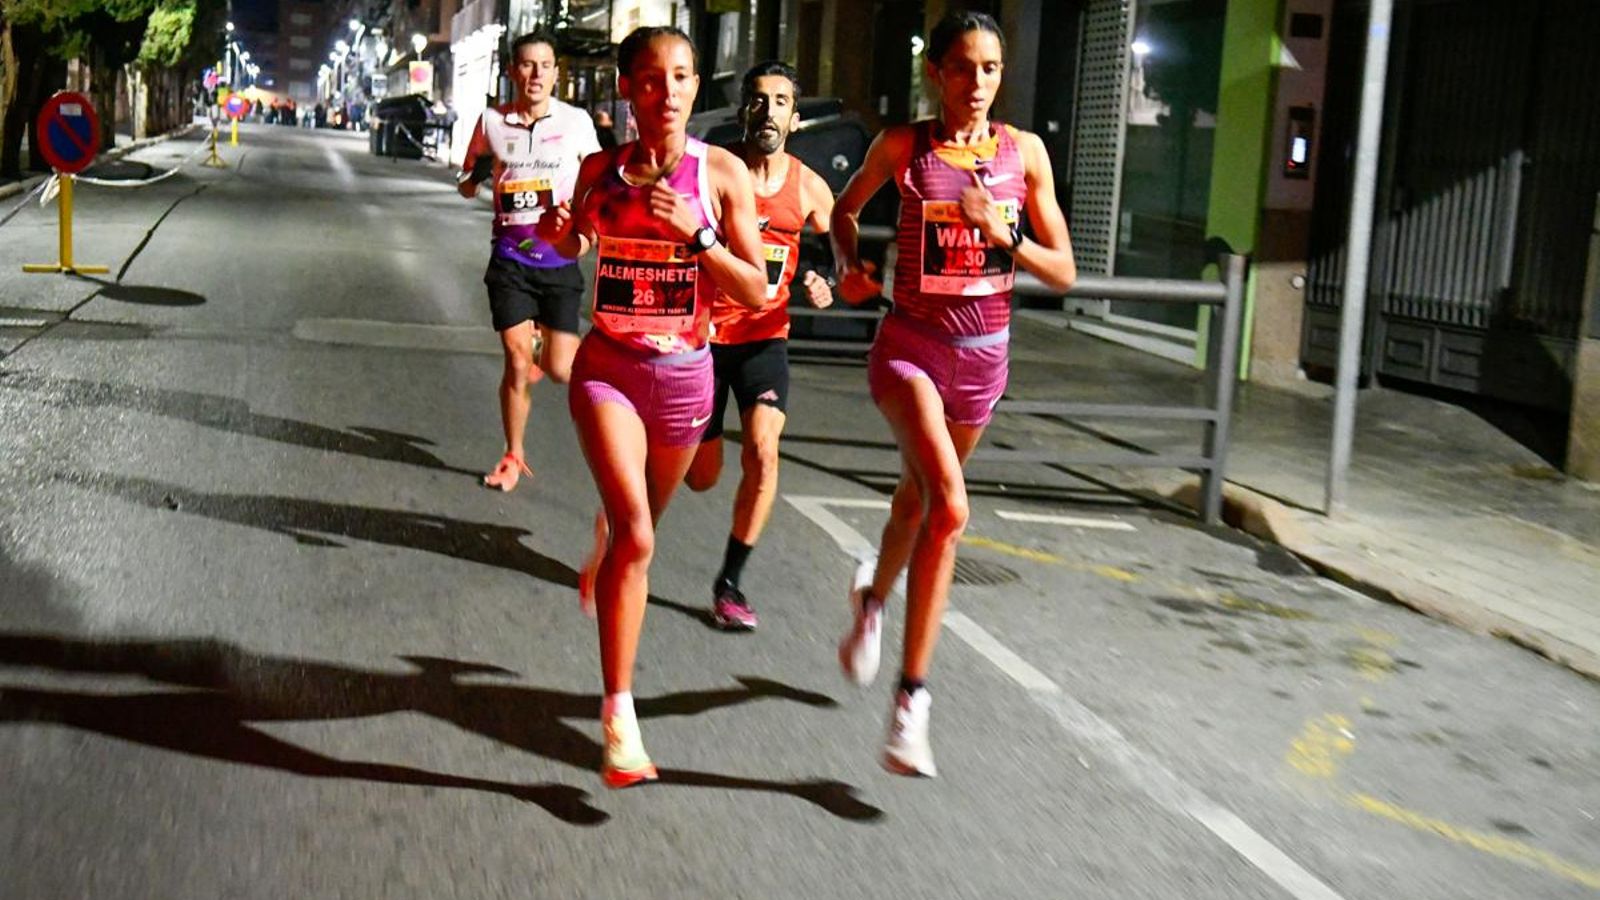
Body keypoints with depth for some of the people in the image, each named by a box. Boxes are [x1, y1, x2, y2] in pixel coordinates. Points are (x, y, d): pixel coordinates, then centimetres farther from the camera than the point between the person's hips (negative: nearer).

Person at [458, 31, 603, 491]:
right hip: (510, 258, 0)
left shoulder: (576, 121, -3)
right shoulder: (492, 121, 1)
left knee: (558, 370, -4)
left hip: (560, 259, 0)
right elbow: (467, 185, 13)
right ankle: (513, 456, 16)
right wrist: (475, 176, -9)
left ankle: (545, 342, 34)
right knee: (516, 363, -3)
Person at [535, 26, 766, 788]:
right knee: (636, 532, -21)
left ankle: (605, 540, 61)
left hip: (684, 372, 1)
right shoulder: (601, 169, -1)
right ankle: (618, 717, -17)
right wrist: (559, 235, -4)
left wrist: (695, 233, -20)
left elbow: (755, 291, -7)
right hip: (609, 366, -1)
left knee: (640, 525, 21)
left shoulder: (722, 173, -5)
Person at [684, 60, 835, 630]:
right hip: (703, 332, -2)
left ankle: (730, 582, -3)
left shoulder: (809, 189, -1)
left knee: (762, 452, -19)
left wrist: (822, 290, -7)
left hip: (765, 334, 2)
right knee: (701, 477, 5)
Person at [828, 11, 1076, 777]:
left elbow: (1063, 273, 0)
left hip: (983, 353, 4)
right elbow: (845, 209, 14)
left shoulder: (1025, 152, -1)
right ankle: (911, 696, -18)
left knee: (920, 498, 21)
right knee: (950, 505, -24)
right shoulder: (902, 146, -5)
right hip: (911, 345, -4)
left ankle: (872, 598, 54)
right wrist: (848, 265, -5)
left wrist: (1003, 233, -17)